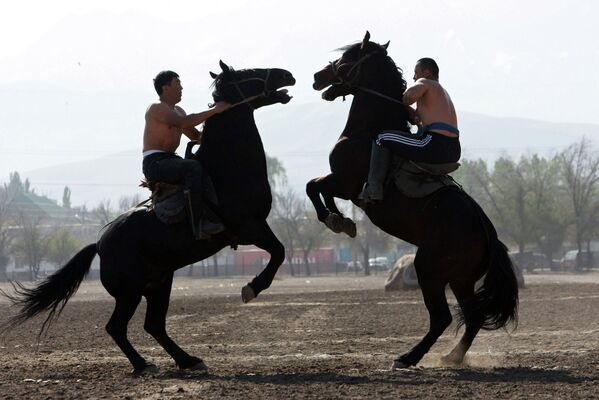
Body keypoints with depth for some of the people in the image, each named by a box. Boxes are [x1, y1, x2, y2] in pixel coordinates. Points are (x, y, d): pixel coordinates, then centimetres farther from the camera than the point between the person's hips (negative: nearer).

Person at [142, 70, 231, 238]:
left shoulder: (178, 110, 21)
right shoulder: (157, 108, -10)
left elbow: (196, 135, 24)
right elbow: (183, 122, -26)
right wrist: (214, 111, -24)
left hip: (170, 161, 10)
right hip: (155, 163, -10)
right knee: (193, 167, -35)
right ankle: (199, 224, -41)